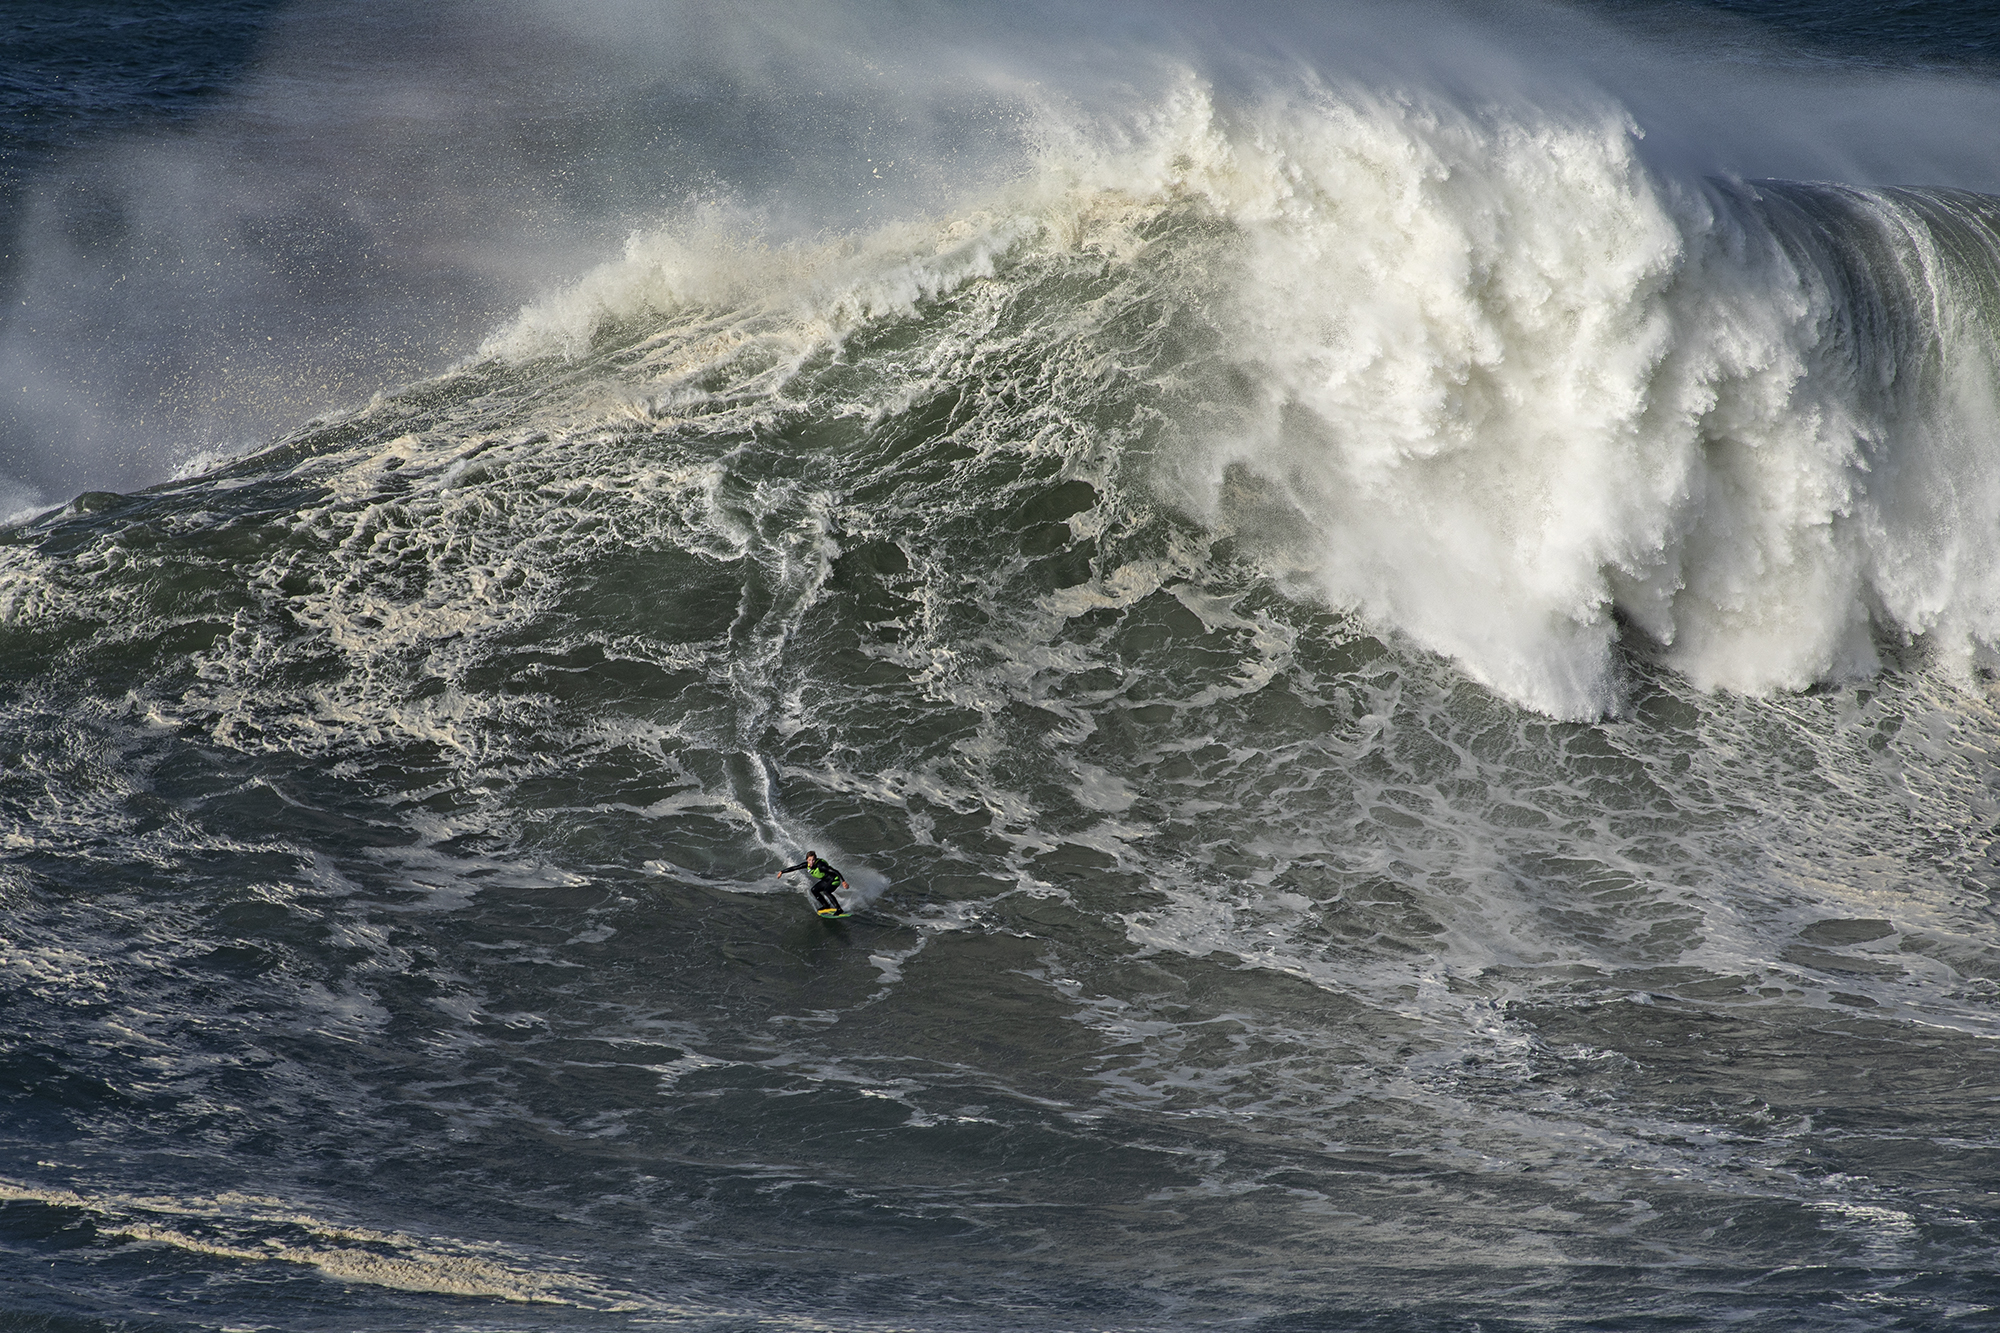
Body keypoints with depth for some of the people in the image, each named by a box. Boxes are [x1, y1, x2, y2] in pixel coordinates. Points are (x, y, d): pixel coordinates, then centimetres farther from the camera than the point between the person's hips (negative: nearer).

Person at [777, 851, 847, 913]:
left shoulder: (820, 865, -33)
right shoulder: (806, 864, -11)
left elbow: (835, 871, -38)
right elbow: (794, 868, 1)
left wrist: (843, 881, -47)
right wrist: (782, 872, 2)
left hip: (834, 879, -9)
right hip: (826, 881, 9)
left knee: (826, 892, -29)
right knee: (814, 890, 3)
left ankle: (839, 909, -26)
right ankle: (826, 906, 13)